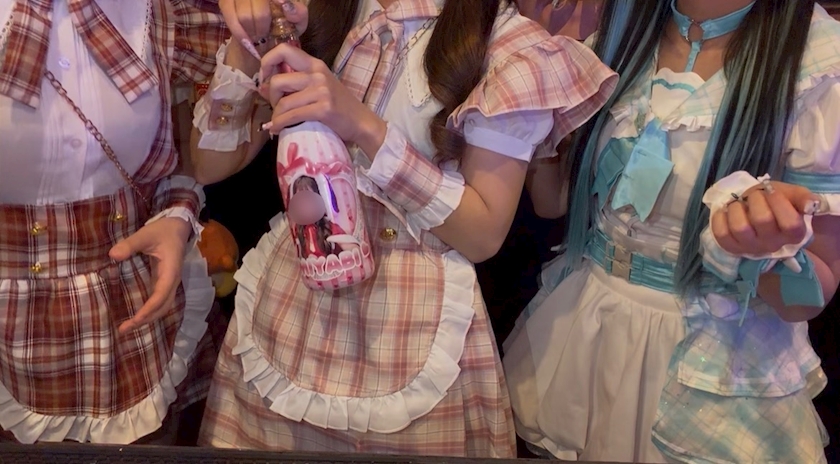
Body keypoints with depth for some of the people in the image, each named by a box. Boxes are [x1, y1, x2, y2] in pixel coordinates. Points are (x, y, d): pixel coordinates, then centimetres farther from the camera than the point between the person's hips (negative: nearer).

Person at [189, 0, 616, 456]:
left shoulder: (505, 42, -8)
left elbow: (485, 234, -14)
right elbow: (211, 165, 3)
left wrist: (365, 126, -23)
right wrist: (245, 42, -12)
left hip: (413, 323, -4)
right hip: (288, 302, 4)